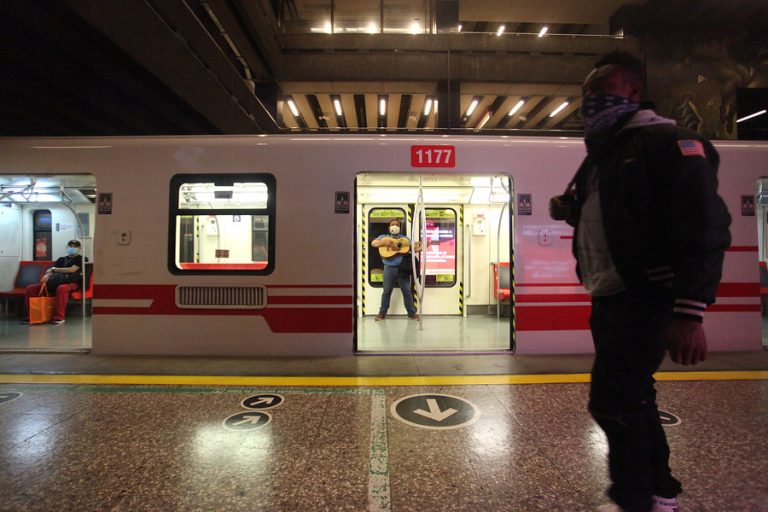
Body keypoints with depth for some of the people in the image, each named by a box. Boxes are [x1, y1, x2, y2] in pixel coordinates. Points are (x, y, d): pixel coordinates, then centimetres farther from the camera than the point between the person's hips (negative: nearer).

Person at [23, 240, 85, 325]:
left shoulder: (80, 259, 11)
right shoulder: (61, 259, 28)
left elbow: (72, 270, -4)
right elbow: (51, 271, 18)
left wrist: (54, 269, 6)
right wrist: (47, 275, -6)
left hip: (70, 282, -7)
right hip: (56, 281, 7)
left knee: (61, 288, -41)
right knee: (30, 288, -7)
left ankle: (59, 317, -36)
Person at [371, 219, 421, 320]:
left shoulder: (405, 238, 14)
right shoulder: (384, 237, 9)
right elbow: (373, 243, -6)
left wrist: (421, 248, -12)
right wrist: (385, 242, -20)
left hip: (403, 268, 2)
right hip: (389, 268, -1)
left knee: (407, 291, 6)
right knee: (387, 291, 6)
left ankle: (412, 312, 16)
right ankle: (382, 313, 16)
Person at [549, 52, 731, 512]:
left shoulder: (668, 142, -11)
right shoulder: (600, 155, 16)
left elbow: (703, 230, -19)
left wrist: (689, 312, -26)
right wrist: (571, 211, 5)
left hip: (646, 298, -9)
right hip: (609, 299, 9)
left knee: (612, 400, -8)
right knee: (631, 396, 16)